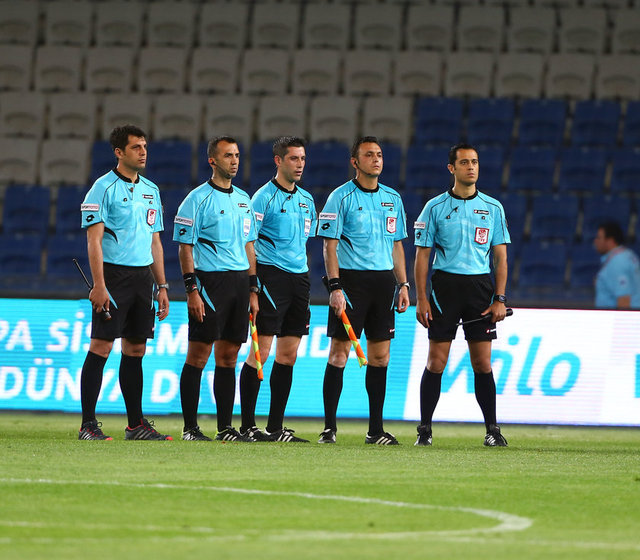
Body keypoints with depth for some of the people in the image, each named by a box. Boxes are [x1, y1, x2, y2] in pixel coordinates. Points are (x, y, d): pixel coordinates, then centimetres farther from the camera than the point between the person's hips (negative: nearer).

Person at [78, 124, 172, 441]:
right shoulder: (104, 188, -6)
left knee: (135, 349, 8)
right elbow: (94, 240, -11)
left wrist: (162, 286, 15)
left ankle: (136, 424, 11)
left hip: (143, 276, 7)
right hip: (114, 274, -7)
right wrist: (99, 285, -18)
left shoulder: (150, 190, 16)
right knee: (101, 346, -9)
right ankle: (88, 424, -7)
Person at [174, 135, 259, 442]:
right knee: (198, 355, -5)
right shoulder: (198, 199, -5)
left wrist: (252, 290, 14)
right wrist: (192, 290, -14)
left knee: (228, 356, 7)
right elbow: (185, 247, -7)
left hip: (239, 281, 6)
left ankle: (225, 427, 10)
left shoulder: (243, 199, 16)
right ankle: (190, 427, -2)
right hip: (209, 281, -6)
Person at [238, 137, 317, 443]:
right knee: (261, 351, -8)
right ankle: (247, 426, -3)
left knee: (288, 354, 7)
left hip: (299, 277, 7)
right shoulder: (264, 197, -6)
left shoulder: (306, 199, 16)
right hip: (271, 276, -7)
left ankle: (276, 427, 11)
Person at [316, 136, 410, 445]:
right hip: (351, 278, -5)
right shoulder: (341, 197, -4)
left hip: (384, 281, 5)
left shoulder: (392, 198, 13)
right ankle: (329, 427, -4)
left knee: (380, 355, 5)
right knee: (339, 352, -6)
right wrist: (335, 287, -15)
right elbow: (329, 245, -7)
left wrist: (403, 284, 11)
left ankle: (376, 429, 10)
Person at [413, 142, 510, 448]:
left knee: (482, 362, 0)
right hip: (445, 284, -1)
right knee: (436, 361, -4)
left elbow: (501, 256, 9)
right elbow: (422, 255, 3)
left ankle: (492, 429, 5)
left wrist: (500, 299, 0)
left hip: (480, 286, 1)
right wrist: (421, 299, -4)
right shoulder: (435, 208, 3)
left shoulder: (493, 208, 8)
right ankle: (424, 429, 3)